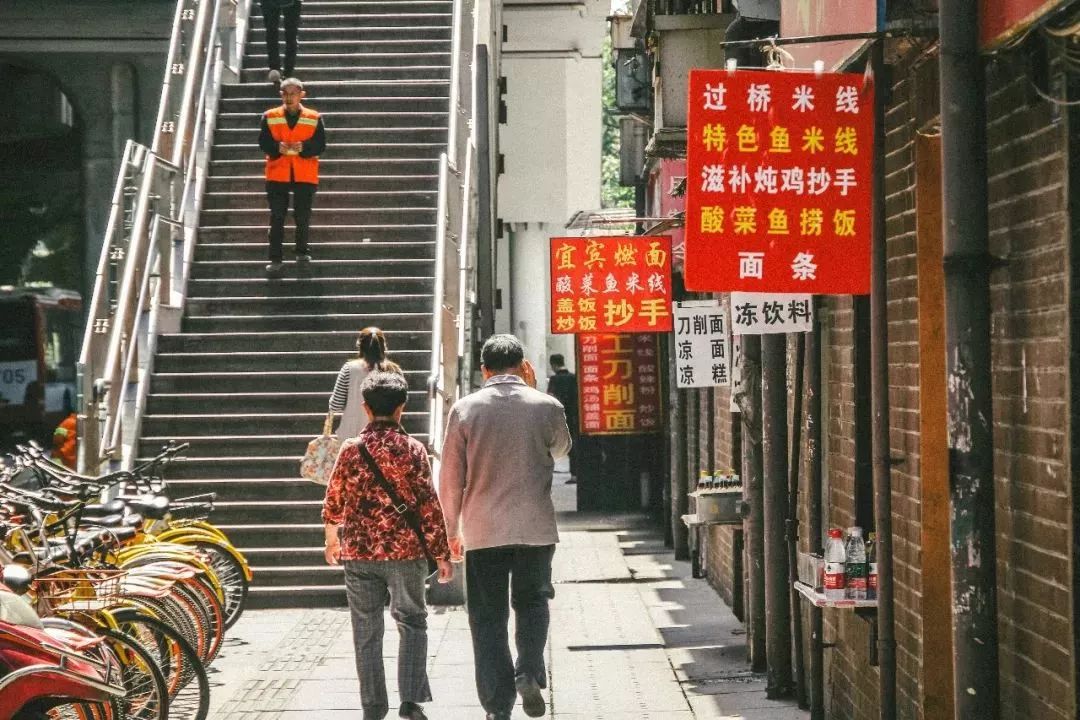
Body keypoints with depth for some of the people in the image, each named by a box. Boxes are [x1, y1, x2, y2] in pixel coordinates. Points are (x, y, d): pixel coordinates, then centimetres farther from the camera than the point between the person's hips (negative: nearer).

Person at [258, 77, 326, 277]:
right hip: (277, 174, 0)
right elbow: (263, 142, -1)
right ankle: (275, 259, 2)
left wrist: (303, 147, -20)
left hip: (305, 176, 0)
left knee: (303, 215, 3)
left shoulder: (314, 119, 4)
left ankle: (302, 251, 24)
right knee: (277, 217, -1)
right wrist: (278, 147, -20)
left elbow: (320, 145, -2)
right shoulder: (270, 117, 5)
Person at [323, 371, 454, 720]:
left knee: (366, 632, 9)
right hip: (406, 549, -1)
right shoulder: (413, 449, -5)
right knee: (412, 622, 13)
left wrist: (332, 540, 26)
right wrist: (442, 554, 0)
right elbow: (429, 504, -6)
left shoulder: (351, 449, 0)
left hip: (359, 551, 1)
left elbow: (333, 501, 9)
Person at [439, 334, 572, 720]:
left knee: (488, 616, 7)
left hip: (482, 530, 0)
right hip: (536, 528, 0)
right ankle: (529, 671, -4)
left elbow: (451, 478, 0)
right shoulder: (547, 406, -2)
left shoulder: (464, 409, -3)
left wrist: (452, 530, 12)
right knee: (532, 602, 19)